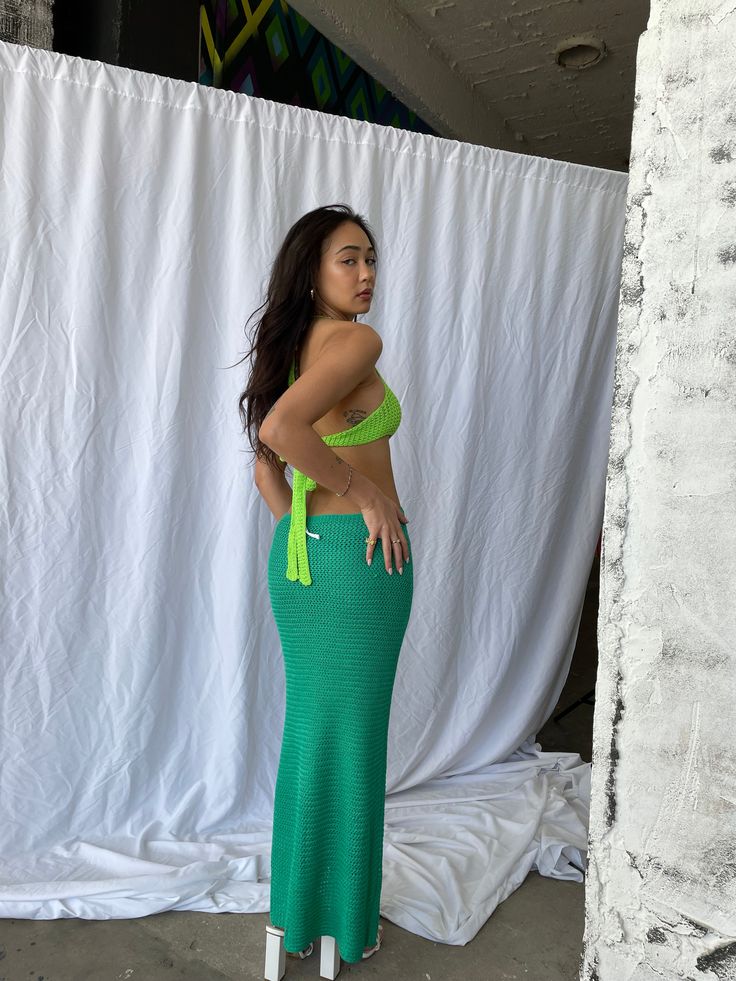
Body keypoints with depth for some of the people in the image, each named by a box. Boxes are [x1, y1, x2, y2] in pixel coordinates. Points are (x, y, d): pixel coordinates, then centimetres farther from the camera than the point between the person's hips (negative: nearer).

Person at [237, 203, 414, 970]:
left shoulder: (295, 347, 14)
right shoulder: (357, 340, -12)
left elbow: (267, 470, 16)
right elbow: (280, 428, -29)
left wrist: (303, 532, 16)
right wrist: (365, 492, -19)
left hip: (298, 555, 8)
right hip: (360, 555, -8)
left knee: (309, 731, 18)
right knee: (351, 738, 7)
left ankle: (294, 910, 36)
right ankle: (344, 928, 28)